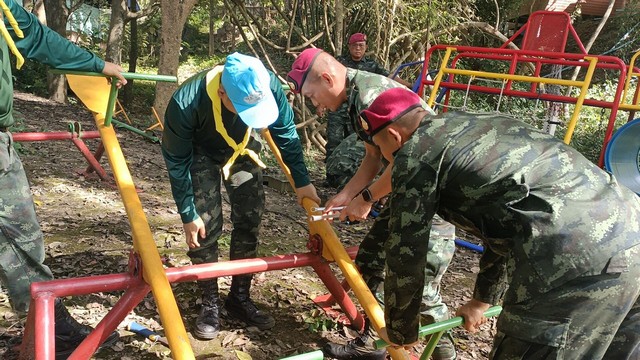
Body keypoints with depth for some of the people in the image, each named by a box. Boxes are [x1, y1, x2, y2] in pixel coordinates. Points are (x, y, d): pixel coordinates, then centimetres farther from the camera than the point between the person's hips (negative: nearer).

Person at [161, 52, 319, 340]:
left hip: (241, 149, 3)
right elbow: (177, 162, -24)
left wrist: (301, 181, -9)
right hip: (200, 154, -3)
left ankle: (240, 298, 19)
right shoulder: (186, 103, -40)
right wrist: (188, 214, -18)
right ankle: (209, 305, 11)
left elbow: (286, 132, -13)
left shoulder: (268, 87, -33)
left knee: (249, 221, 2)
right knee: (205, 228, -8)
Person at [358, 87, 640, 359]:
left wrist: (400, 333, 22)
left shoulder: (415, 154, 3)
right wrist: (483, 299, 44)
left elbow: (406, 253, 6)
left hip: (575, 258, -10)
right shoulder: (474, 124, 27)